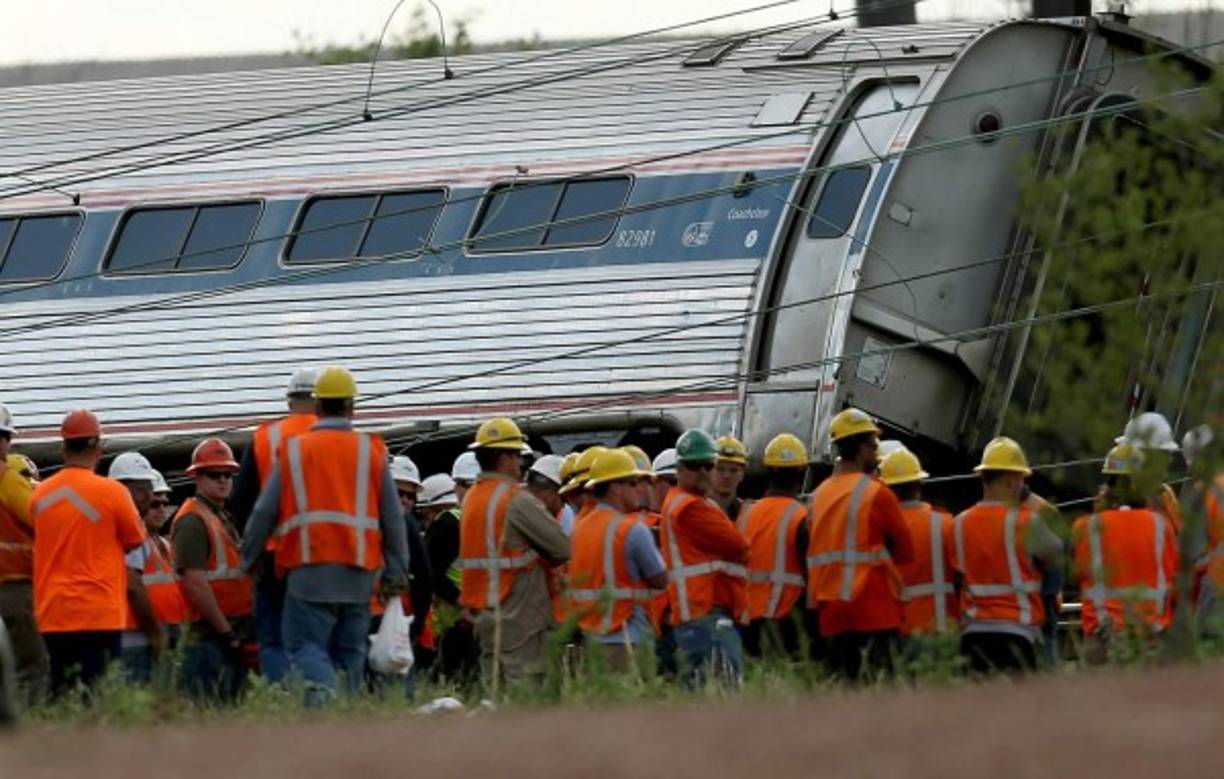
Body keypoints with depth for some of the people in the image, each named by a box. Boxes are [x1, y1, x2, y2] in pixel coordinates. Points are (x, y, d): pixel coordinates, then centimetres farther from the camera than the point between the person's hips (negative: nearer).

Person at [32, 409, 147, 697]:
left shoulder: (40, 495, 6)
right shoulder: (111, 492, -7)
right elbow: (136, 541, 4)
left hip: (53, 616, 4)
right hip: (99, 614, -4)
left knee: (59, 698, 7)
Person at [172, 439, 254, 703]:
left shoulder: (223, 519, 22)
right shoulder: (192, 520, -9)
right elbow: (195, 583, -18)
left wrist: (241, 635, 17)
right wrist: (226, 632, -19)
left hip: (231, 636, 10)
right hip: (209, 638, -10)